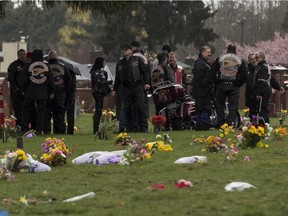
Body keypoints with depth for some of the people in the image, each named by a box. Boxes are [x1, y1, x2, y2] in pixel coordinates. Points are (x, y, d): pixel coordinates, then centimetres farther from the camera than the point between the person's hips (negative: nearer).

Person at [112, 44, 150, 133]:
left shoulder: (137, 60, 5)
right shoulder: (120, 63, 17)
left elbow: (144, 71, 2)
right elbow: (117, 78, 22)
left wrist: (146, 83, -10)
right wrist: (114, 89, 18)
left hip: (137, 86, -4)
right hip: (126, 88, 4)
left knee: (141, 106, -11)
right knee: (127, 108, 1)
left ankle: (143, 127, -8)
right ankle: (130, 127, 6)